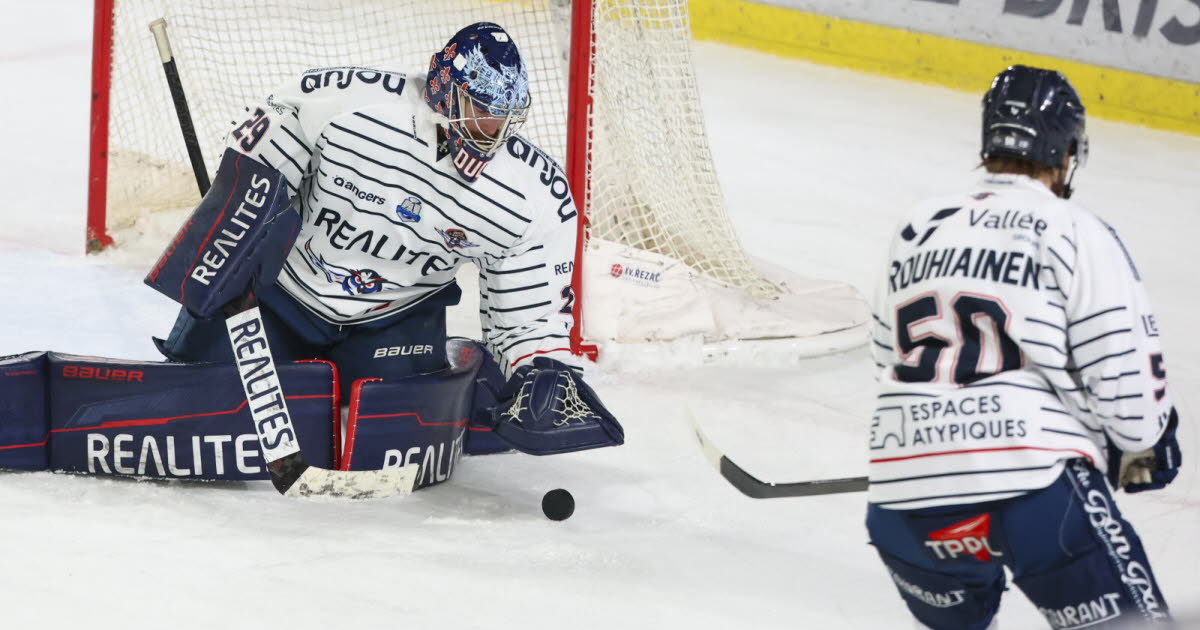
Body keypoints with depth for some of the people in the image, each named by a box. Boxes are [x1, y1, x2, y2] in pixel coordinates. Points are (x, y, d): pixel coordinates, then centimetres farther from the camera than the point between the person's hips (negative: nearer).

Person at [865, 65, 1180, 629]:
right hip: (1035, 483, -6)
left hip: (899, 495, 6)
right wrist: (1144, 446, 18)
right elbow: (1124, 366, -1)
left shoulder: (915, 230, 19)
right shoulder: (1074, 232, 1)